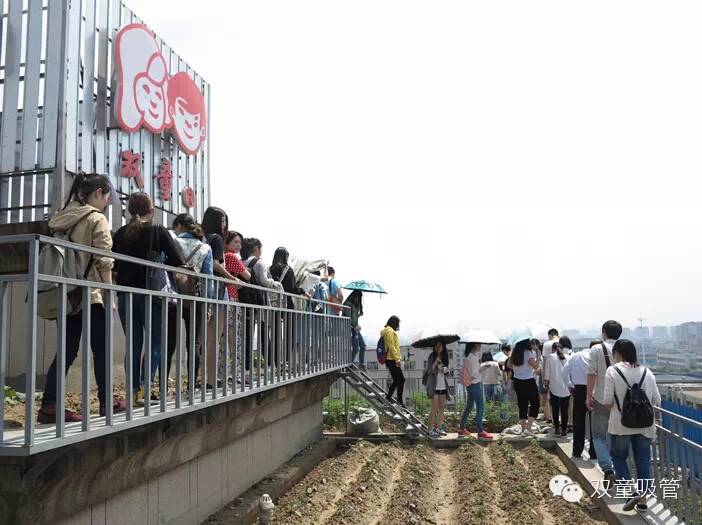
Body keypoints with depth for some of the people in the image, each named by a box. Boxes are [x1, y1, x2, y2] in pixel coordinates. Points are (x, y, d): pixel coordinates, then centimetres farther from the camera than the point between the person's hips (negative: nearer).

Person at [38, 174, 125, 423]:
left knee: (67, 350, 9)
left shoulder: (63, 217, 14)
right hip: (91, 295, -7)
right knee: (101, 350, 5)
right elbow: (103, 261, -13)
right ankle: (107, 401, 14)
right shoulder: (97, 219, -8)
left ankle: (49, 404, 3)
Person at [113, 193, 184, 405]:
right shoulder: (158, 231, -4)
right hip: (149, 292, -4)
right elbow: (177, 260, -7)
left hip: (125, 294, 4)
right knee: (156, 342, 5)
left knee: (133, 344, 10)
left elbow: (114, 264, 12)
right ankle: (144, 387, -7)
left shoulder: (120, 233, 7)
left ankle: (133, 391, 9)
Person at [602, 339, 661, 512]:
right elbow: (657, 401, 4)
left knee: (618, 456, 13)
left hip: (621, 424, -3)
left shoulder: (613, 370, -7)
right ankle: (642, 499, 16)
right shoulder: (647, 372, 4)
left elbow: (607, 401, -12)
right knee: (643, 460, 12)